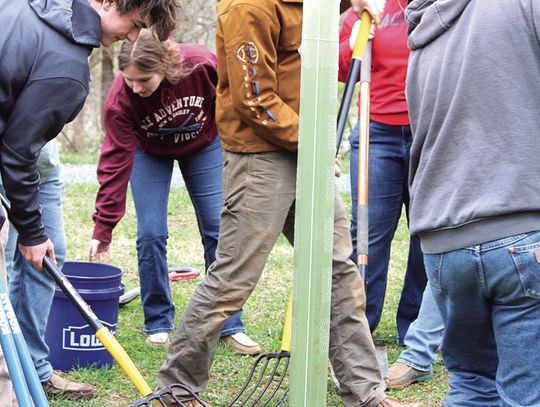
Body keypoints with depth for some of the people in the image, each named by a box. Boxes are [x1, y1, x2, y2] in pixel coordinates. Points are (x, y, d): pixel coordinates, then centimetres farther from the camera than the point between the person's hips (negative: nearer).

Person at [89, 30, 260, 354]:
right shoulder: (120, 100, -34)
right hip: (149, 152, -1)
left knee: (218, 230, -3)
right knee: (151, 233, -12)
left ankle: (231, 326, 4)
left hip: (204, 144, 1)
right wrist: (103, 228, -31)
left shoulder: (202, 64, -36)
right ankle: (158, 324, 5)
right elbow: (116, 163, -30)